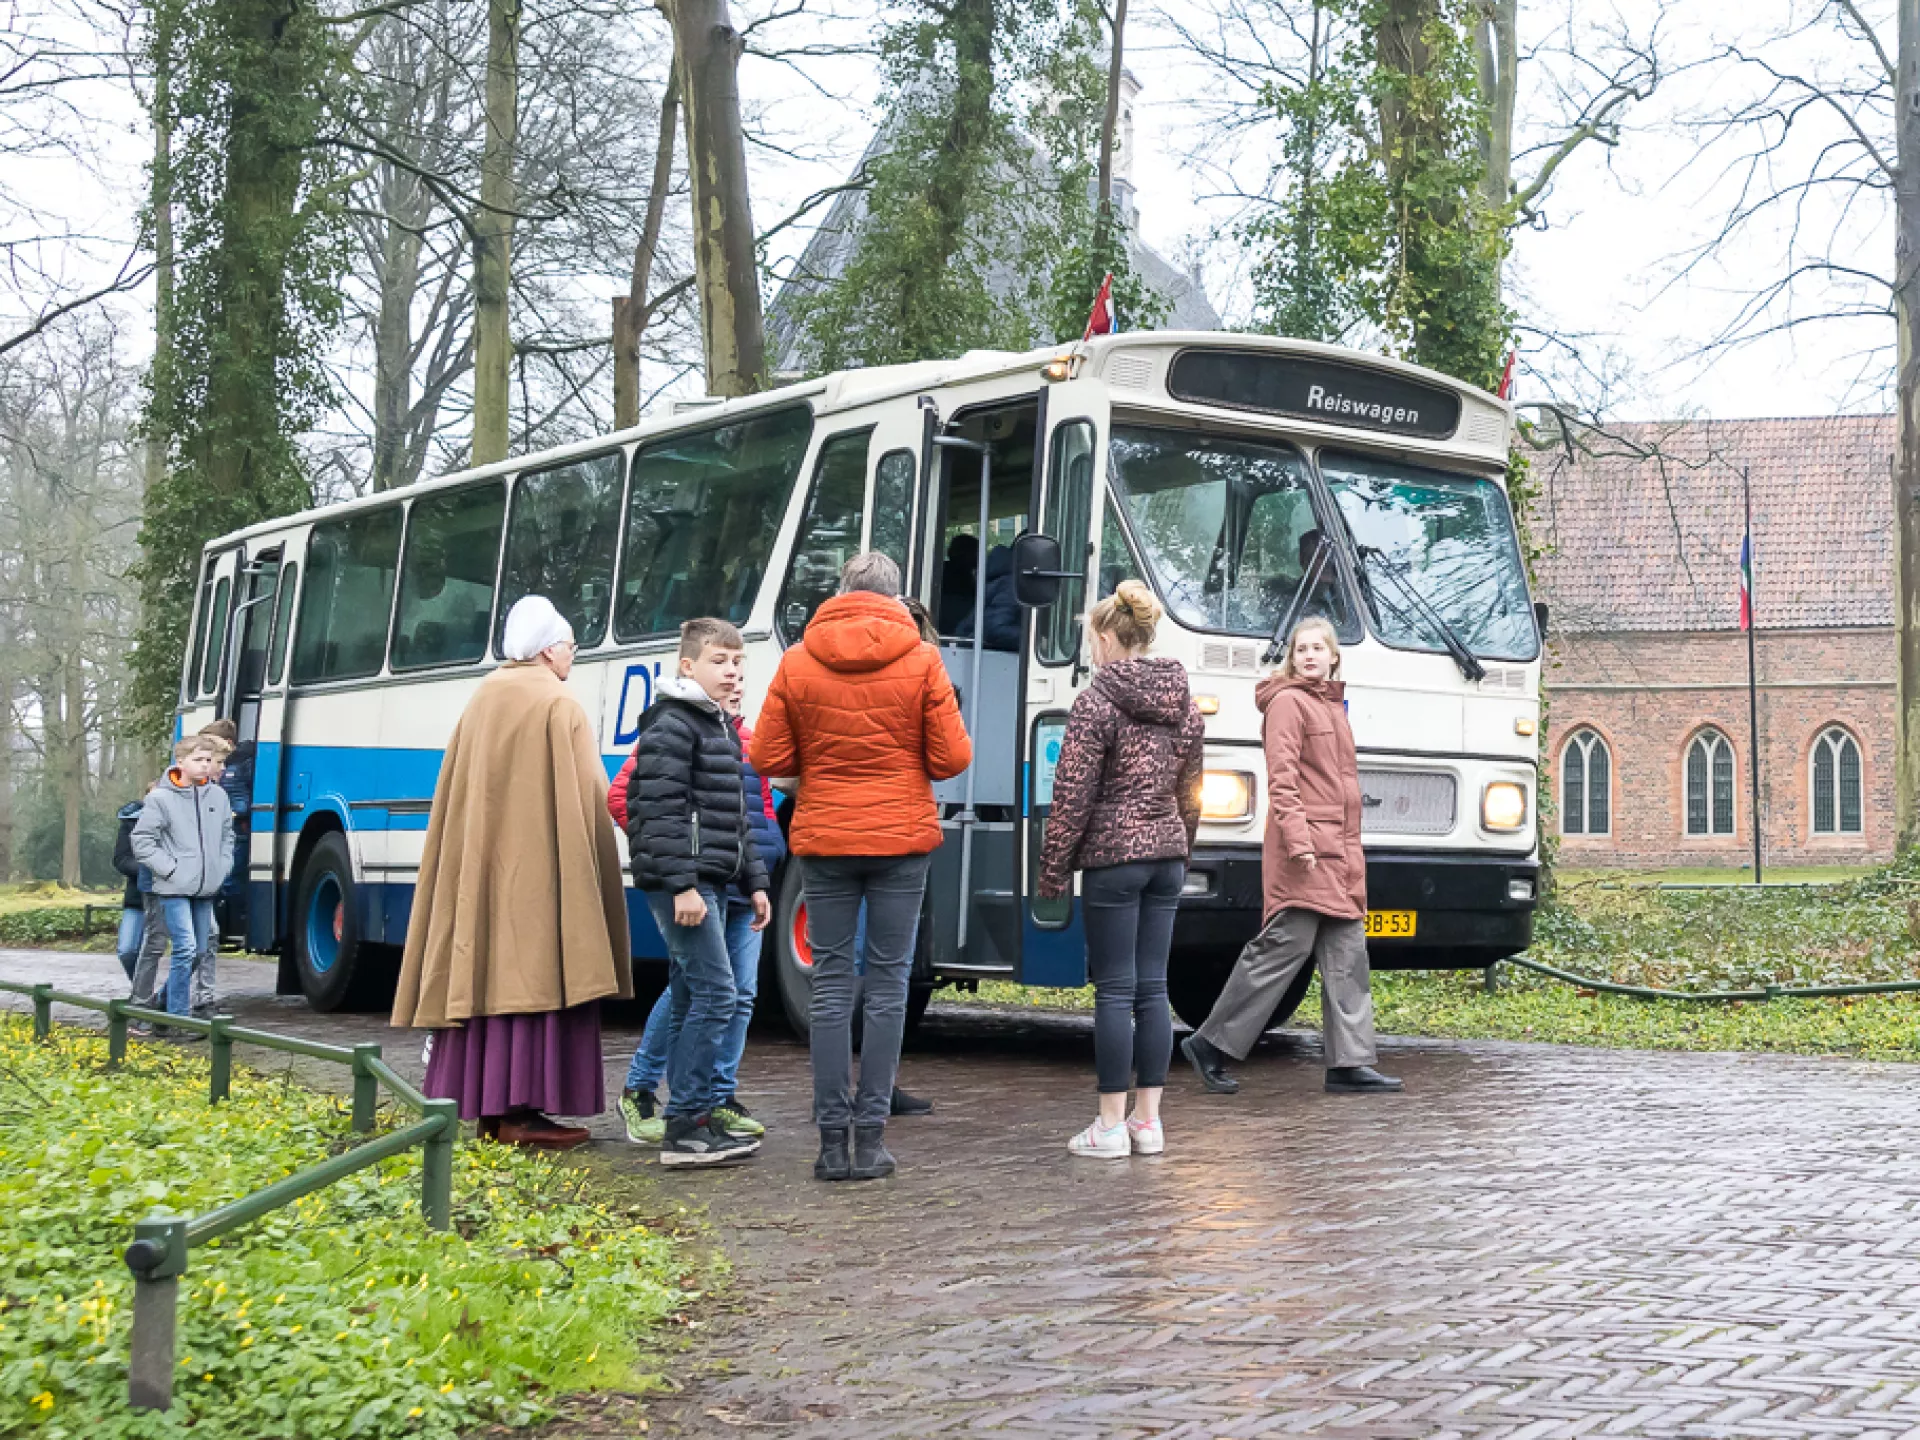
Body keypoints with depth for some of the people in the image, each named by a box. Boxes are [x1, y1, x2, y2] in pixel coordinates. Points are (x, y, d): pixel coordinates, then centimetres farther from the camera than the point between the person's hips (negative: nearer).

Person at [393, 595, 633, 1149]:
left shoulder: (481, 703, 13)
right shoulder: (559, 707, -8)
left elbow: (456, 796, 14)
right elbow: (586, 798, -13)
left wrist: (487, 840, 17)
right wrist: (589, 861, -7)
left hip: (480, 864, 7)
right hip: (539, 864, -7)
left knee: (485, 971, 8)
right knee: (534, 973, -7)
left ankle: (488, 1105, 10)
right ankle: (520, 1108, -11)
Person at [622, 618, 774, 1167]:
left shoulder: (724, 729, 20)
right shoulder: (670, 726, -9)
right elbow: (663, 810, -17)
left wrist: (755, 881, 21)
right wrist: (681, 883, -23)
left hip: (716, 885, 10)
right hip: (681, 884, -10)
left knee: (690, 998, 13)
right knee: (717, 993, -12)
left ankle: (711, 1106, 17)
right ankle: (685, 1128, -8)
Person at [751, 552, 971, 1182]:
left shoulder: (796, 662, 0)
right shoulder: (921, 660, -4)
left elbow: (769, 758, -2)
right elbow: (952, 758, -5)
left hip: (823, 840, 1)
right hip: (901, 840, -1)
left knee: (830, 982, 6)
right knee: (887, 981, 5)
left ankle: (833, 1136, 5)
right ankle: (870, 1136, 4)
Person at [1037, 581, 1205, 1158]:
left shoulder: (1096, 702, -10)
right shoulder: (1184, 704, 11)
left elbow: (1073, 796, -11)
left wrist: (1053, 868, -5)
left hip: (1113, 857, -6)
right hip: (1167, 855, 6)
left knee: (1115, 991, -3)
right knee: (1153, 989, 9)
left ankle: (1111, 1125, 1)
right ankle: (1148, 1120, 12)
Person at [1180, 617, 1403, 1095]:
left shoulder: (1332, 706, 20)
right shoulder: (1287, 702, -6)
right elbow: (1281, 778, -15)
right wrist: (1297, 838, -24)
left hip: (1339, 855, 9)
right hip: (1304, 854, -9)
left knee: (1346, 957, 6)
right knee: (1284, 948, -8)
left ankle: (1349, 1064, 7)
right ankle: (1210, 1045, 1)